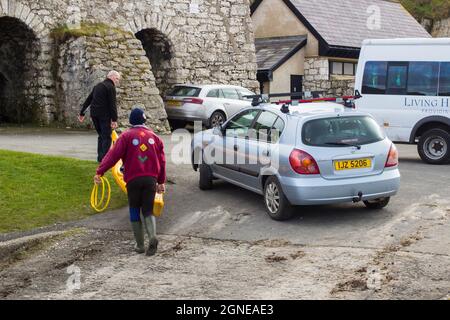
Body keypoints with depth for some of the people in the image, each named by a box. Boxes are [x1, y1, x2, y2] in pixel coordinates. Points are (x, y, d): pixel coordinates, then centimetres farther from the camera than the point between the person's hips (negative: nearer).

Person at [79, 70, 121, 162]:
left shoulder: (98, 86, 19)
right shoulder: (111, 87, -8)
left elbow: (88, 100, 21)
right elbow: (112, 105, -16)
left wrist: (82, 113, 26)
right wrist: (114, 120, -18)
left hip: (94, 114, 8)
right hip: (104, 115, -8)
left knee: (101, 136, 17)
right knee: (107, 137, -5)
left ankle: (100, 157, 17)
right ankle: (104, 158, -11)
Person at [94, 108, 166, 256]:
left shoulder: (126, 136, 1)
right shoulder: (154, 137, 12)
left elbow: (113, 154, -10)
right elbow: (161, 161, 14)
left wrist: (100, 171, -11)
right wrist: (161, 182, 22)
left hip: (133, 179, -2)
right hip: (151, 179, 2)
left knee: (135, 211, 11)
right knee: (148, 211, 9)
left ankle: (140, 245, 13)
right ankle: (152, 236, -18)